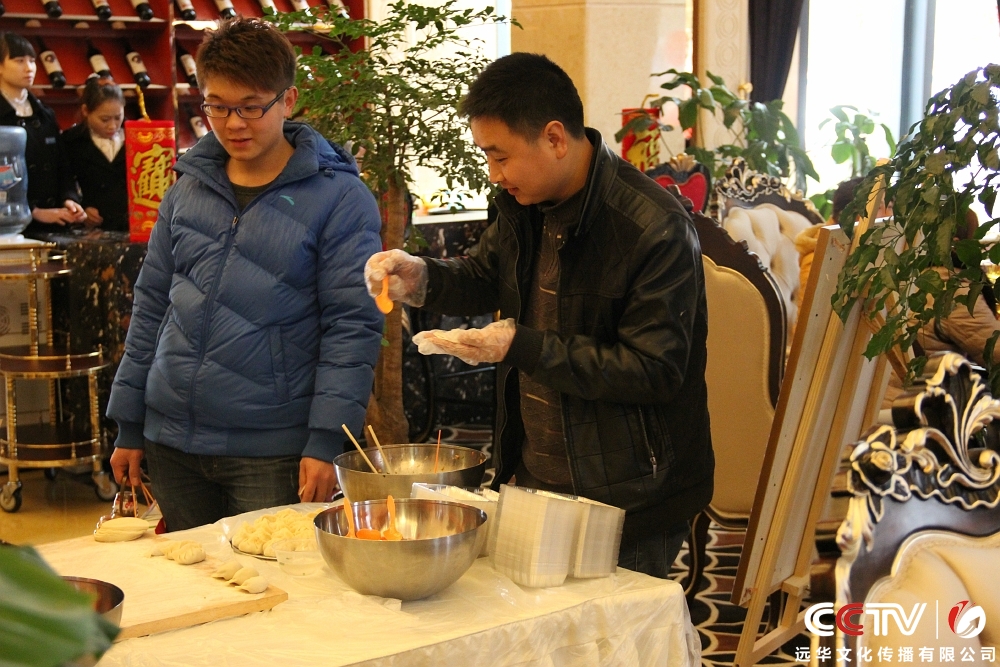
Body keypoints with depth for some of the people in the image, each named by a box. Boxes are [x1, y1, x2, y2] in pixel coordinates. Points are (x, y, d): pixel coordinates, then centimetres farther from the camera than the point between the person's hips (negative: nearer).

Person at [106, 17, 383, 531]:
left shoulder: (339, 199, -7)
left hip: (271, 452, -5)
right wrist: (128, 428, 12)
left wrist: (325, 443, -16)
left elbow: (353, 325, -10)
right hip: (171, 446, 5)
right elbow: (151, 307, 13)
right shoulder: (187, 190, 8)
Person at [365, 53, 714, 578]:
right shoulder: (527, 204, 6)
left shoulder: (656, 230, -21)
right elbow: (483, 277, 23)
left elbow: (655, 372, -22)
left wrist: (522, 348, -25)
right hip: (533, 479, 7)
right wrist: (422, 278, 0)